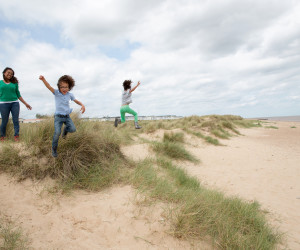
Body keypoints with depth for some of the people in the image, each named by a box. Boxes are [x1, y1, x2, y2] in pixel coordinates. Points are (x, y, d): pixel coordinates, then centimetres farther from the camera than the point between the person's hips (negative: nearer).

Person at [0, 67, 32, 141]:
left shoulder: (14, 83, 12)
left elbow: (18, 94, 15)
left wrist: (26, 103, 13)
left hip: (15, 103, 1)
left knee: (16, 121, -4)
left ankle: (16, 137, -2)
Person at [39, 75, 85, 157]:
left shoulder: (70, 94, 1)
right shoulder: (56, 92, -8)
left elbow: (76, 101, 10)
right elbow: (49, 87, -25)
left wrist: (82, 105, -12)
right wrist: (43, 79, -45)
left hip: (67, 116, 3)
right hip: (58, 116, -3)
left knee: (73, 129, -18)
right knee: (57, 133, -18)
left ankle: (65, 129, 19)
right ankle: (54, 149, 3)